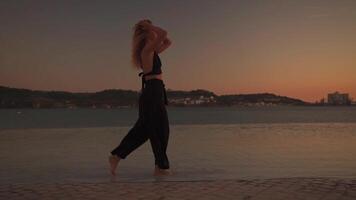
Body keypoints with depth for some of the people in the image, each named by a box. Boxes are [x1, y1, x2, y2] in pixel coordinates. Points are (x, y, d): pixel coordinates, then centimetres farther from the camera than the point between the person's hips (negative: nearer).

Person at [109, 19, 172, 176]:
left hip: (151, 92, 10)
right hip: (153, 91, -10)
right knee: (159, 130, 0)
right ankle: (161, 166, 11)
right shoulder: (147, 49, -10)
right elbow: (164, 33, -23)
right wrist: (149, 26, -8)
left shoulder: (152, 51, 17)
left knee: (143, 130, 13)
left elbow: (168, 42, 26)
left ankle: (116, 155, 15)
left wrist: (149, 27, 19)